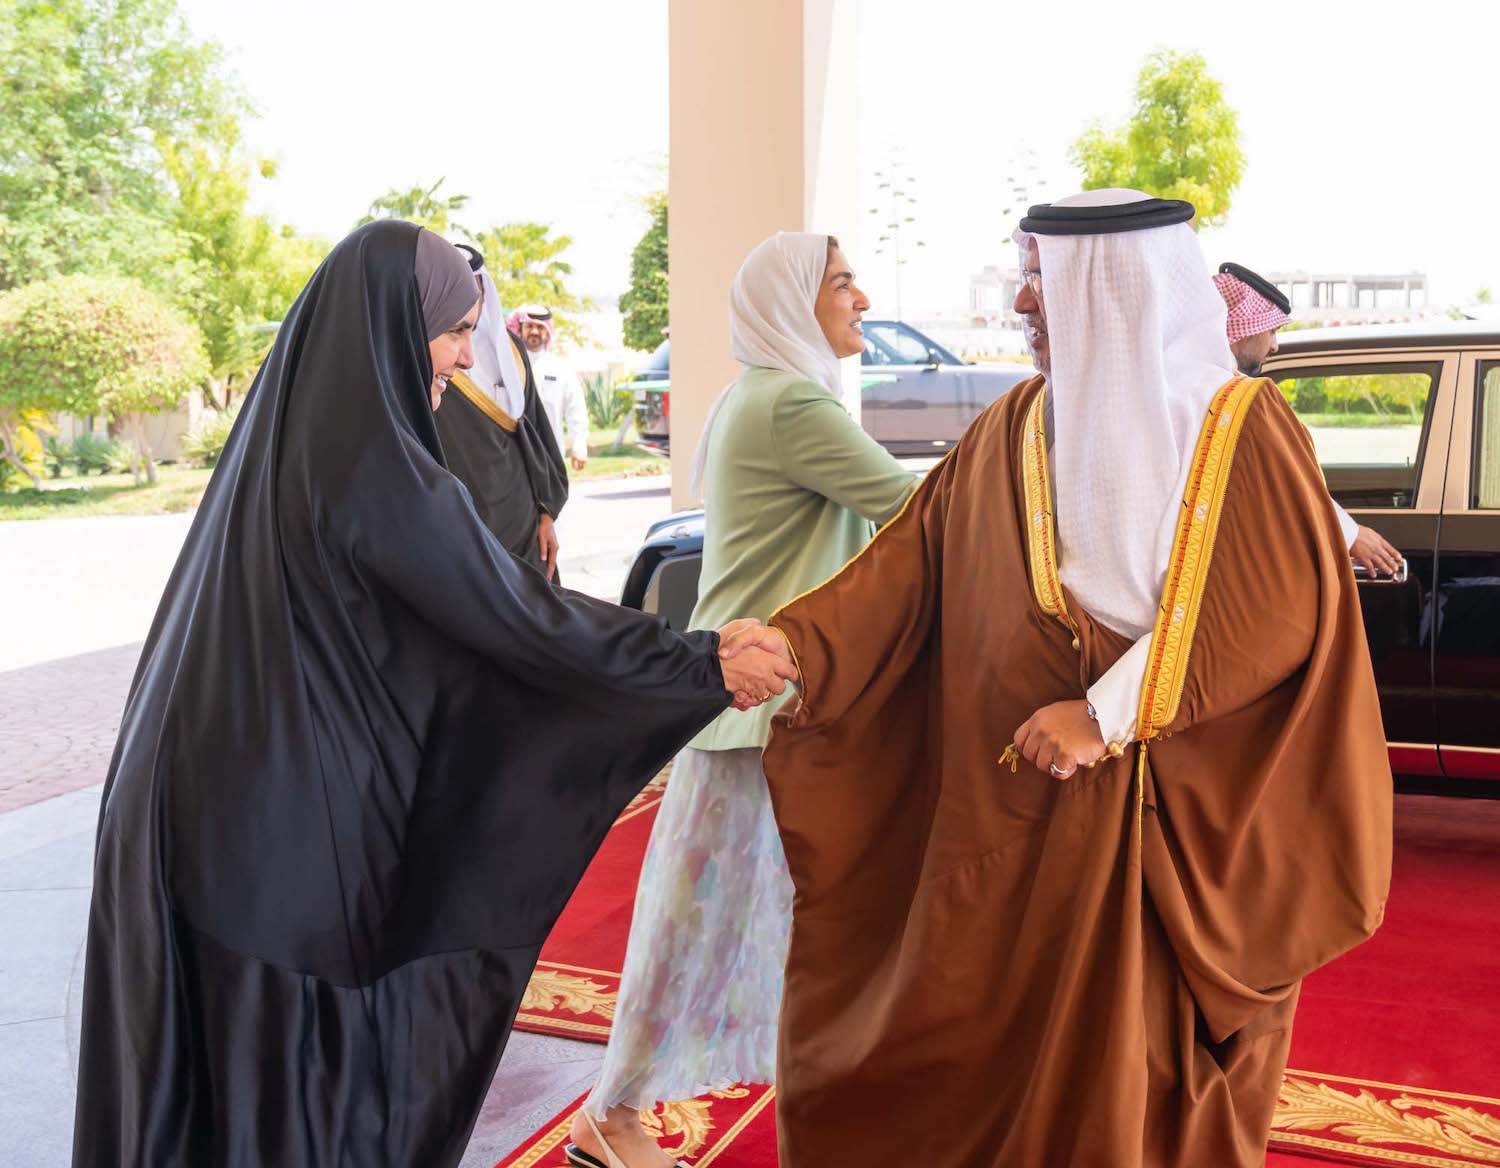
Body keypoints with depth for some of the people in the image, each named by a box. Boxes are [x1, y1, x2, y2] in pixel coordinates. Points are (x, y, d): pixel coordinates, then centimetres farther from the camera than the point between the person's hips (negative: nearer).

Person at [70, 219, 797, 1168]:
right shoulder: (377, 470, -19)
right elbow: (523, 616, -16)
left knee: (212, 1071, 19)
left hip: (203, 803, 8)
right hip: (297, 830, -8)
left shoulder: (280, 437, 8)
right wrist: (704, 665, -7)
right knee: (311, 1062, 8)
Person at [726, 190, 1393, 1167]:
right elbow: (909, 563, 0)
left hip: (1177, 821, -3)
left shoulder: (1243, 430, -7)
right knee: (987, 1049, 10)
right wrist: (794, 640, -14)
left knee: (1145, 1077, 7)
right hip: (1018, 811, 4)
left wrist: (1109, 715, -19)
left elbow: (1282, 613, -15)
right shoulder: (1012, 431, 6)